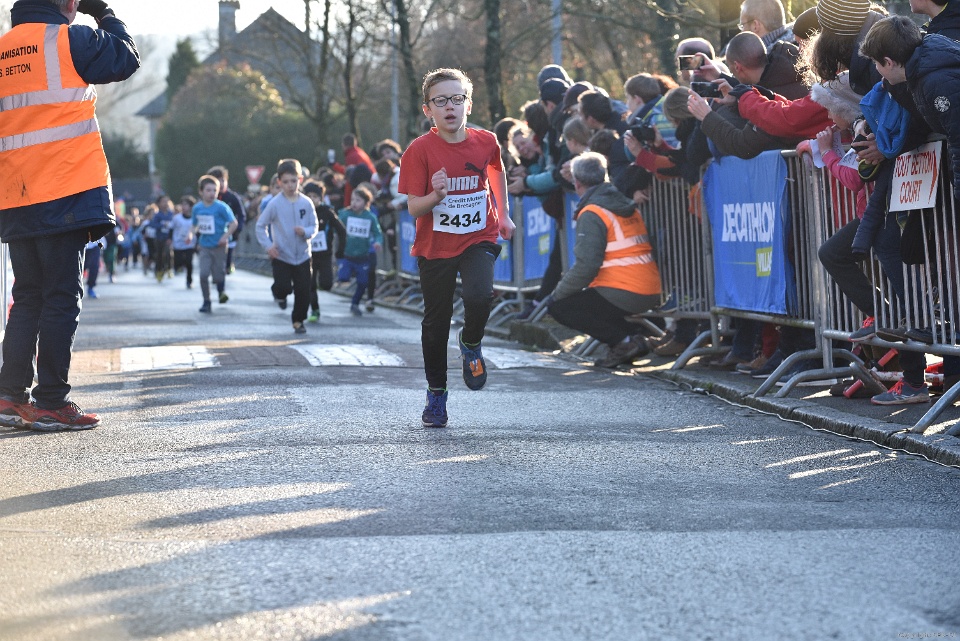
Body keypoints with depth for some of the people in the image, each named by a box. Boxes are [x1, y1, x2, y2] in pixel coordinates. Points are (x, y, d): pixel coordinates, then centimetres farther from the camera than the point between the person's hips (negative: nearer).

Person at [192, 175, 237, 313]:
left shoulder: (221, 207, -13)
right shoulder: (197, 208, 0)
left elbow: (234, 223, -11)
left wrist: (226, 236, -23)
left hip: (219, 246, -2)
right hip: (204, 246, 2)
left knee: (218, 275, 4)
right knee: (203, 274, -12)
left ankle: (221, 291, 39)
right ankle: (206, 301, 4)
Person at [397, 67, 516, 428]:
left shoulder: (485, 142, -5)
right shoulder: (420, 150, -13)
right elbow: (413, 208, -14)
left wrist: (503, 215, 21)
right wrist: (436, 195, -33)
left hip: (478, 239, 1)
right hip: (435, 246, -1)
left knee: (479, 296, -27)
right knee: (436, 323, 8)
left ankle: (471, 345, 6)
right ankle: (436, 394, 27)